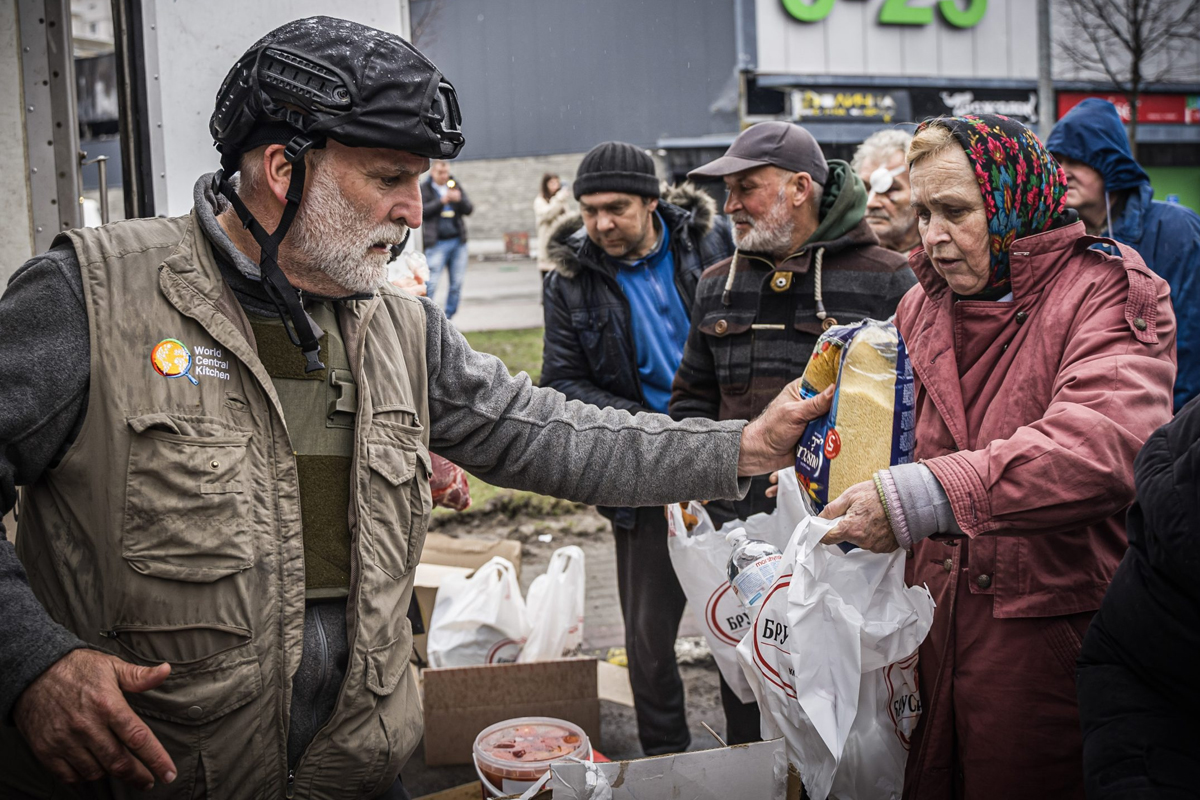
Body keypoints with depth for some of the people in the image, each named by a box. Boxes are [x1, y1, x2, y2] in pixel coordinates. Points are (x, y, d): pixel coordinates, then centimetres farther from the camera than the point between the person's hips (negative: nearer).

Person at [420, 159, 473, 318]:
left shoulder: (455, 186, 14)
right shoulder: (425, 189, 3)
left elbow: (469, 210, 9)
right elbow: (422, 211, -10)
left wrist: (459, 199, -11)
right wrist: (442, 201, -17)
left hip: (458, 241, 5)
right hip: (437, 243, -5)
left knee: (457, 283, 5)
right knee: (431, 284, -11)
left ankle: (448, 318, 14)